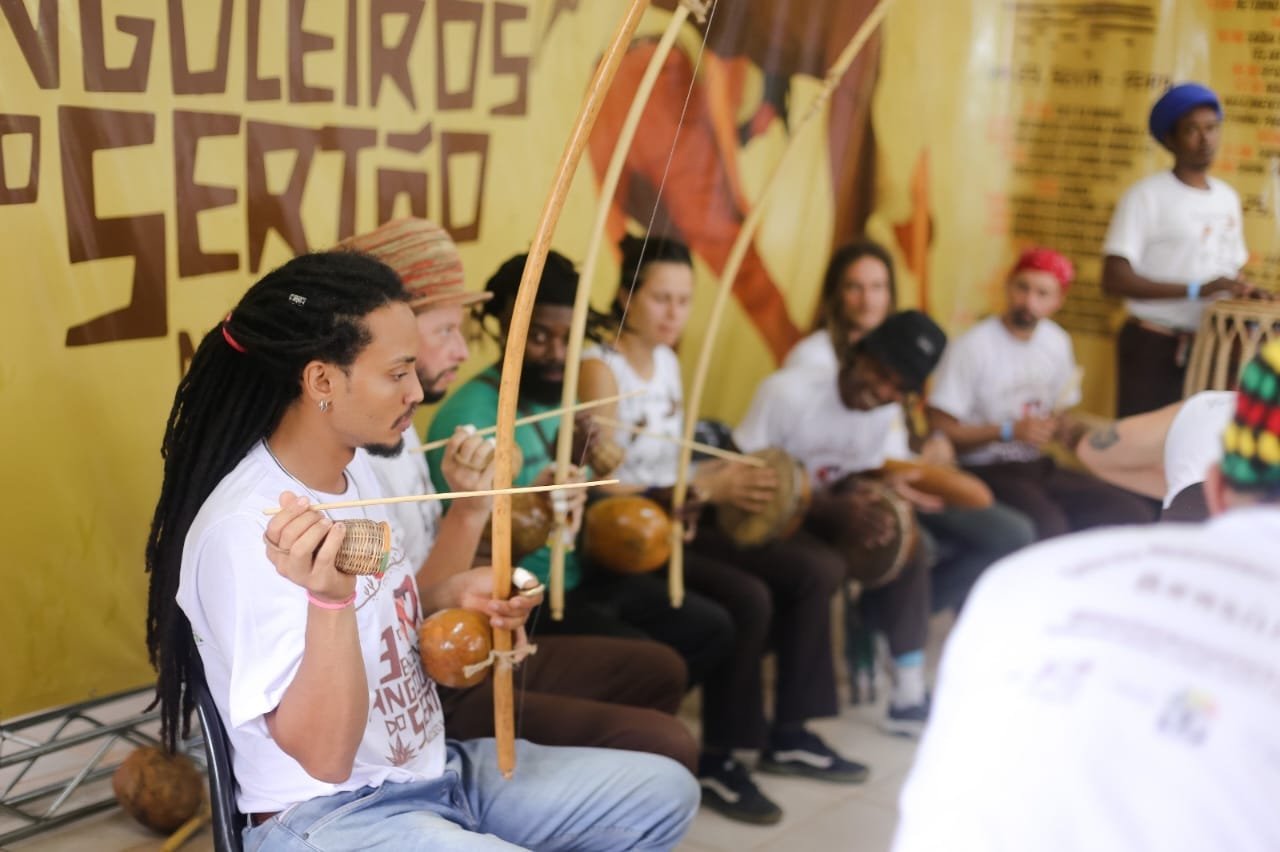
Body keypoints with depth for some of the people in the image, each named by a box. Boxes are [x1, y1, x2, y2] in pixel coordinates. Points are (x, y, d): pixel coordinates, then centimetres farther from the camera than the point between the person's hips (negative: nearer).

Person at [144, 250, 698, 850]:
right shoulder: (245, 530, -25)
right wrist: (329, 596, -41)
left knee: (663, 791, 8)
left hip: (435, 771, 9)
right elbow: (325, 754, -27)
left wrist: (454, 595, 1)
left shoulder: (354, 468, 3)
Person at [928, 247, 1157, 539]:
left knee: (1133, 513, -10)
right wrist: (1009, 432, -18)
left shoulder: (1057, 343, 8)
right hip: (985, 472, -7)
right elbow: (941, 430, -14)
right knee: (1048, 526, -35)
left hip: (1039, 467, 7)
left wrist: (1057, 427, -3)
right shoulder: (971, 347, -13)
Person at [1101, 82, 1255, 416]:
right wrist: (1196, 290, -24)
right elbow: (1115, 279, -17)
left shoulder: (1228, 198, 11)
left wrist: (1243, 292, -2)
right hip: (1154, 347, -6)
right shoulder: (1147, 196, -10)